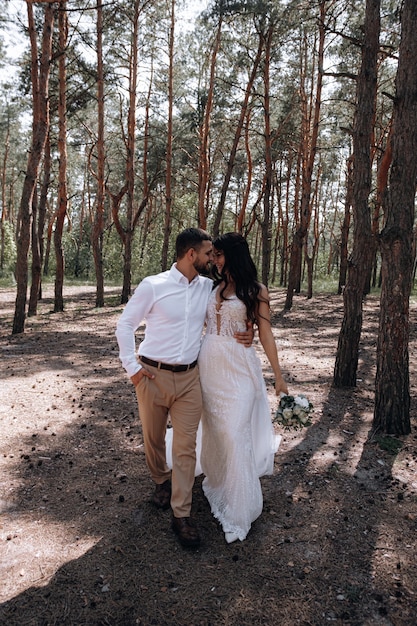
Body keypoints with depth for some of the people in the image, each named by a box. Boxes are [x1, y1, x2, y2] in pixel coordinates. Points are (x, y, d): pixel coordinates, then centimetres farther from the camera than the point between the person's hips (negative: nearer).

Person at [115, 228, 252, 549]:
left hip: (189, 377, 2)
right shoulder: (153, 286, -9)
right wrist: (132, 367, -6)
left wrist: (245, 334, -2)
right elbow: (125, 324, -2)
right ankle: (161, 481, 45)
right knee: (153, 438, 15)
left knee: (186, 445, 1)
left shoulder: (209, 287, 3)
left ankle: (182, 515, 14)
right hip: (153, 375, -2)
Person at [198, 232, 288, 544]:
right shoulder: (213, 287, 8)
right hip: (209, 365, 5)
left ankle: (238, 507, 9)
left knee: (234, 433, -5)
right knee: (213, 429, 14)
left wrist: (279, 376, -4)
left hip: (239, 368, -4)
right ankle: (217, 484, 36)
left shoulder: (256, 291, -4)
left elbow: (266, 334, -3)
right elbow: (200, 322, 12)